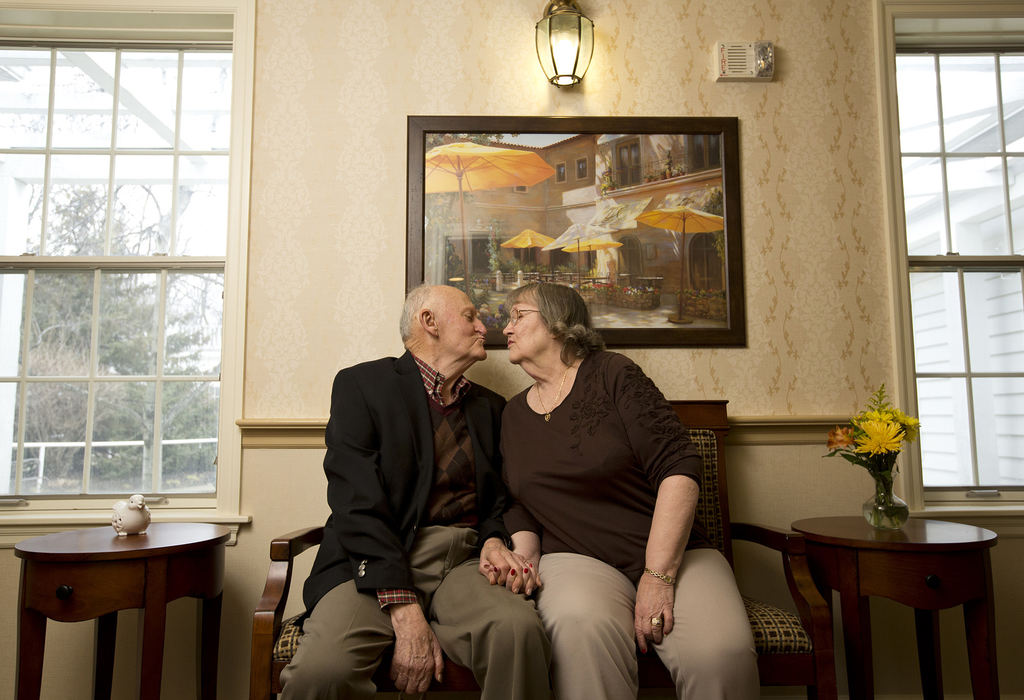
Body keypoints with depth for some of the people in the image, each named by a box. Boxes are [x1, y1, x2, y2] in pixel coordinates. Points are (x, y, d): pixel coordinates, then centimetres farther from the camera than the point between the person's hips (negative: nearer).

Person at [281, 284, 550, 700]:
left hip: (466, 560, 4)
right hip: (376, 561, -3)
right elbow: (356, 504, -8)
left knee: (518, 630, -29)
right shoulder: (361, 384, 4)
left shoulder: (490, 408, 20)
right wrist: (403, 608, -18)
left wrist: (494, 541, -4)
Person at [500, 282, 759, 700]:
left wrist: (659, 575, -16)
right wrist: (524, 560, -6)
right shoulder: (513, 415, 14)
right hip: (577, 560, 2)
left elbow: (679, 468, -10)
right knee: (581, 625, -34)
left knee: (721, 653, -29)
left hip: (671, 554, -1)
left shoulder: (613, 375, -2)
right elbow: (518, 507, 15)